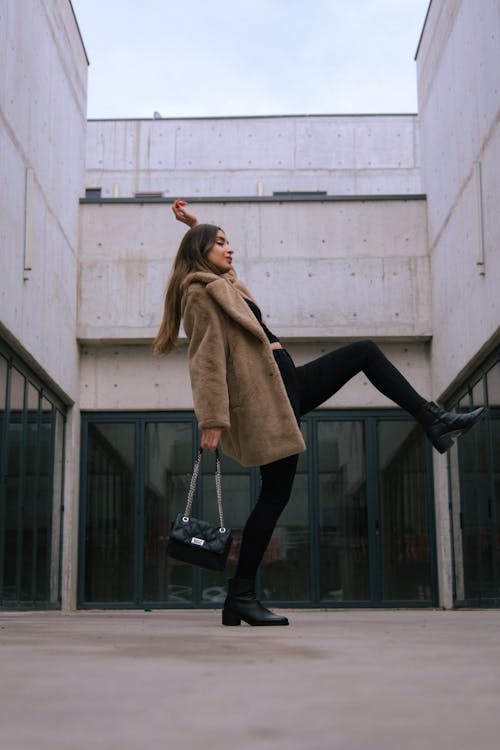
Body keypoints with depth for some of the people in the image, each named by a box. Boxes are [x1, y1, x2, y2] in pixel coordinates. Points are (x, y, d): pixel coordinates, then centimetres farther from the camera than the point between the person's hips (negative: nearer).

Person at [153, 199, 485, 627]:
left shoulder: (222, 284, 21)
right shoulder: (201, 293, -7)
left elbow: (210, 254, 47)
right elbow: (208, 360, -17)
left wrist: (196, 226, 35)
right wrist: (213, 420, -23)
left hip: (288, 384, 10)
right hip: (264, 396, -10)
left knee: (365, 352, 13)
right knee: (276, 492, -9)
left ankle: (435, 423, 11)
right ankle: (241, 596, -2)